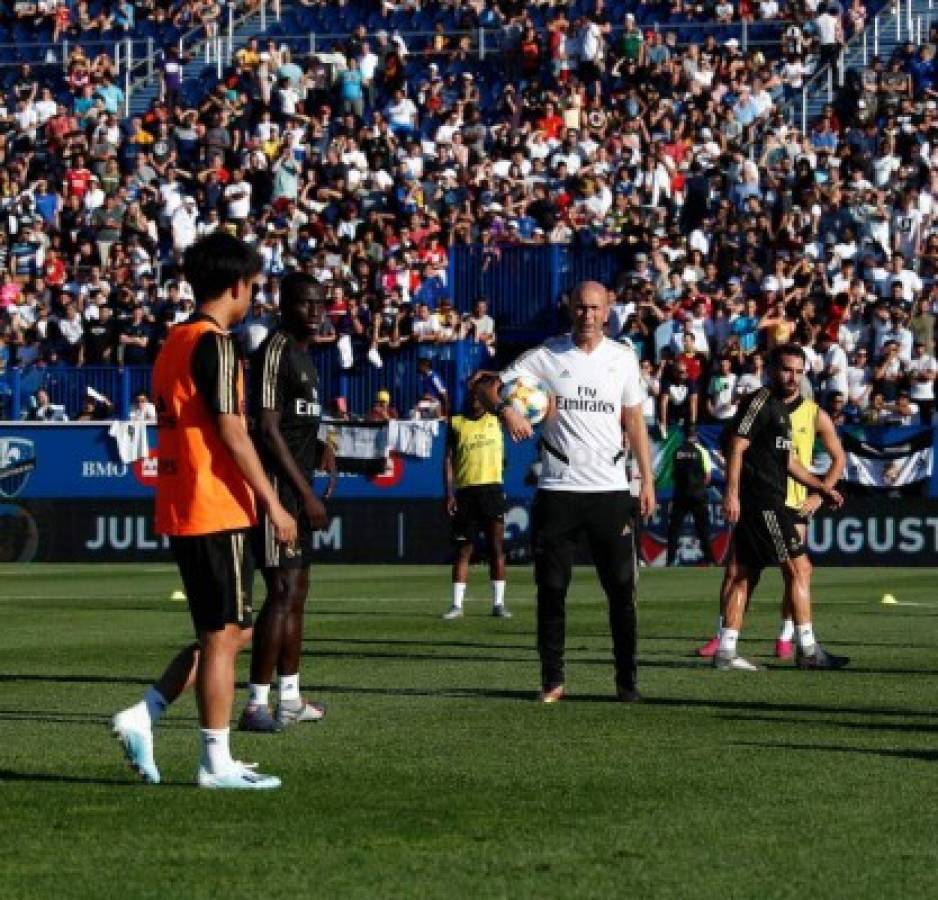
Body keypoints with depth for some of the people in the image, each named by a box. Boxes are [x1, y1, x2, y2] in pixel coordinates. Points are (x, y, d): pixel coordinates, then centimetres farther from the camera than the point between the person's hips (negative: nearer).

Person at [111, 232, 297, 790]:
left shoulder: (175, 342, 15)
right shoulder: (214, 344, -14)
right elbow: (232, 432, -18)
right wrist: (272, 503, -13)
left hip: (182, 509, 9)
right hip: (217, 511, -9)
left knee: (231, 631, 15)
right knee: (225, 634, -2)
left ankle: (142, 717, 8)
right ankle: (217, 763, 2)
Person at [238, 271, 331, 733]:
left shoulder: (302, 354, 18)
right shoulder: (275, 351, -13)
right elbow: (267, 429, -19)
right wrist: (306, 493, -20)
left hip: (298, 487, 10)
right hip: (278, 486, -10)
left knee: (297, 593, 13)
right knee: (283, 592, -13)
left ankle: (290, 699, 20)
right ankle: (256, 705, -13)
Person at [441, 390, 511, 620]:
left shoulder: (495, 418, 9)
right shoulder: (456, 424, 7)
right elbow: (448, 459, 5)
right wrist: (449, 493, -3)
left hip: (492, 487, 0)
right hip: (465, 490, 0)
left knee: (496, 546, -2)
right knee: (463, 548, 2)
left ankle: (498, 603, 2)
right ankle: (457, 604, 4)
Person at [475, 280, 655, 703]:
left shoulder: (622, 358, 8)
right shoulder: (546, 356, 1)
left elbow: (634, 422, 15)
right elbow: (487, 386, 0)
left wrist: (647, 480, 9)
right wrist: (505, 409, -23)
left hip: (611, 491, 1)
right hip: (558, 490, -1)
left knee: (621, 589, -1)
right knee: (551, 589, 1)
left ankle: (627, 681, 5)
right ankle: (552, 681, 10)